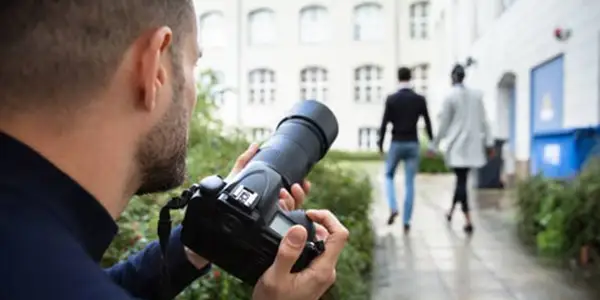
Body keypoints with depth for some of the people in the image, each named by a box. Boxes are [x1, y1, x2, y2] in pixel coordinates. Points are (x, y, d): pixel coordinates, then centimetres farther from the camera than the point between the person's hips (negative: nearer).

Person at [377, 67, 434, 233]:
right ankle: (407, 221, 7)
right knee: (409, 183, 6)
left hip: (396, 144, -1)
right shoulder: (420, 99, -2)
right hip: (413, 145, 1)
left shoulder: (391, 99, -7)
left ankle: (393, 208, -1)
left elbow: (384, 123, -8)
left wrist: (380, 143, 4)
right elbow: (428, 123, 2)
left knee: (389, 176, 20)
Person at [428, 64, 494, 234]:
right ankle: (451, 211, 32)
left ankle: (468, 221, -11)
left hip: (457, 145, -4)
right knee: (462, 178, 17)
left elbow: (443, 125, -6)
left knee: (461, 180, -3)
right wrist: (489, 143, 11)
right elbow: (483, 121, 6)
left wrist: (434, 146, 3)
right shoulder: (476, 95, 5)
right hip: (472, 144, 5)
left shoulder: (450, 97, -8)